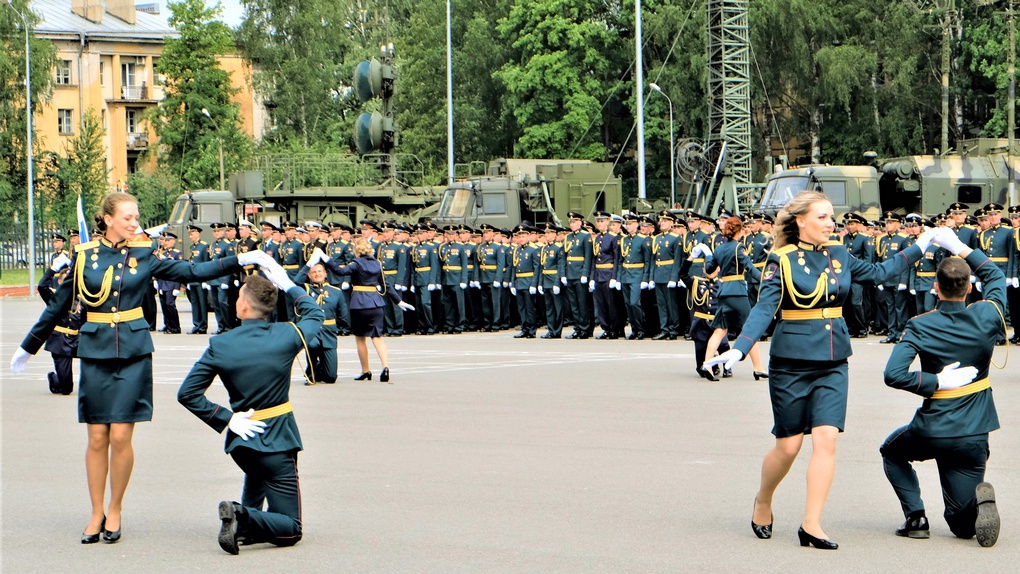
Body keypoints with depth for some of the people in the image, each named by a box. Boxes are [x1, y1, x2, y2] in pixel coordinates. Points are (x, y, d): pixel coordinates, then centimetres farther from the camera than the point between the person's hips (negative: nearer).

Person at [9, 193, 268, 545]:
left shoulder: (144, 254, 2)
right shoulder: (84, 256, 1)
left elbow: (192, 272, 3)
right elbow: (59, 305, 10)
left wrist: (240, 261, -5)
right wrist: (28, 347, 15)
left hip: (133, 352, 0)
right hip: (95, 353, 0)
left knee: (120, 436, -4)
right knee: (97, 438, 2)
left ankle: (115, 512, 12)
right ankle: (97, 514, 14)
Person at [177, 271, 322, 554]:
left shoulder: (220, 345, -7)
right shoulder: (287, 336, -9)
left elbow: (187, 394, -7)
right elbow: (314, 313, 14)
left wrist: (227, 419, -4)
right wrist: (287, 285, 22)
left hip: (241, 441, 3)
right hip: (277, 443, -3)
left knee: (257, 467, 42)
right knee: (291, 530, 2)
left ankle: (247, 515, 20)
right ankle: (245, 518, -25)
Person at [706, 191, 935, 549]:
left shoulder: (839, 255, 7)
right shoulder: (782, 260, -7)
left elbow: (879, 272, 21)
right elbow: (764, 309, -13)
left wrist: (918, 248, 19)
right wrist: (739, 349, -26)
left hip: (833, 363, 4)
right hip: (791, 362, -4)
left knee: (826, 440, -9)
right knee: (788, 446, 2)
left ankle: (811, 525, -4)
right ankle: (763, 502, 30)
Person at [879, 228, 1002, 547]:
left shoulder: (920, 327, -10)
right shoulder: (986, 317, -4)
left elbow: (893, 374, -21)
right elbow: (995, 275, 17)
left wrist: (937, 382, -11)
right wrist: (958, 246, 17)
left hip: (932, 432, -2)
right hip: (974, 436, 2)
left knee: (892, 451, 33)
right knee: (962, 525, 13)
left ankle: (916, 517, 11)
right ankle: (980, 499, -23)